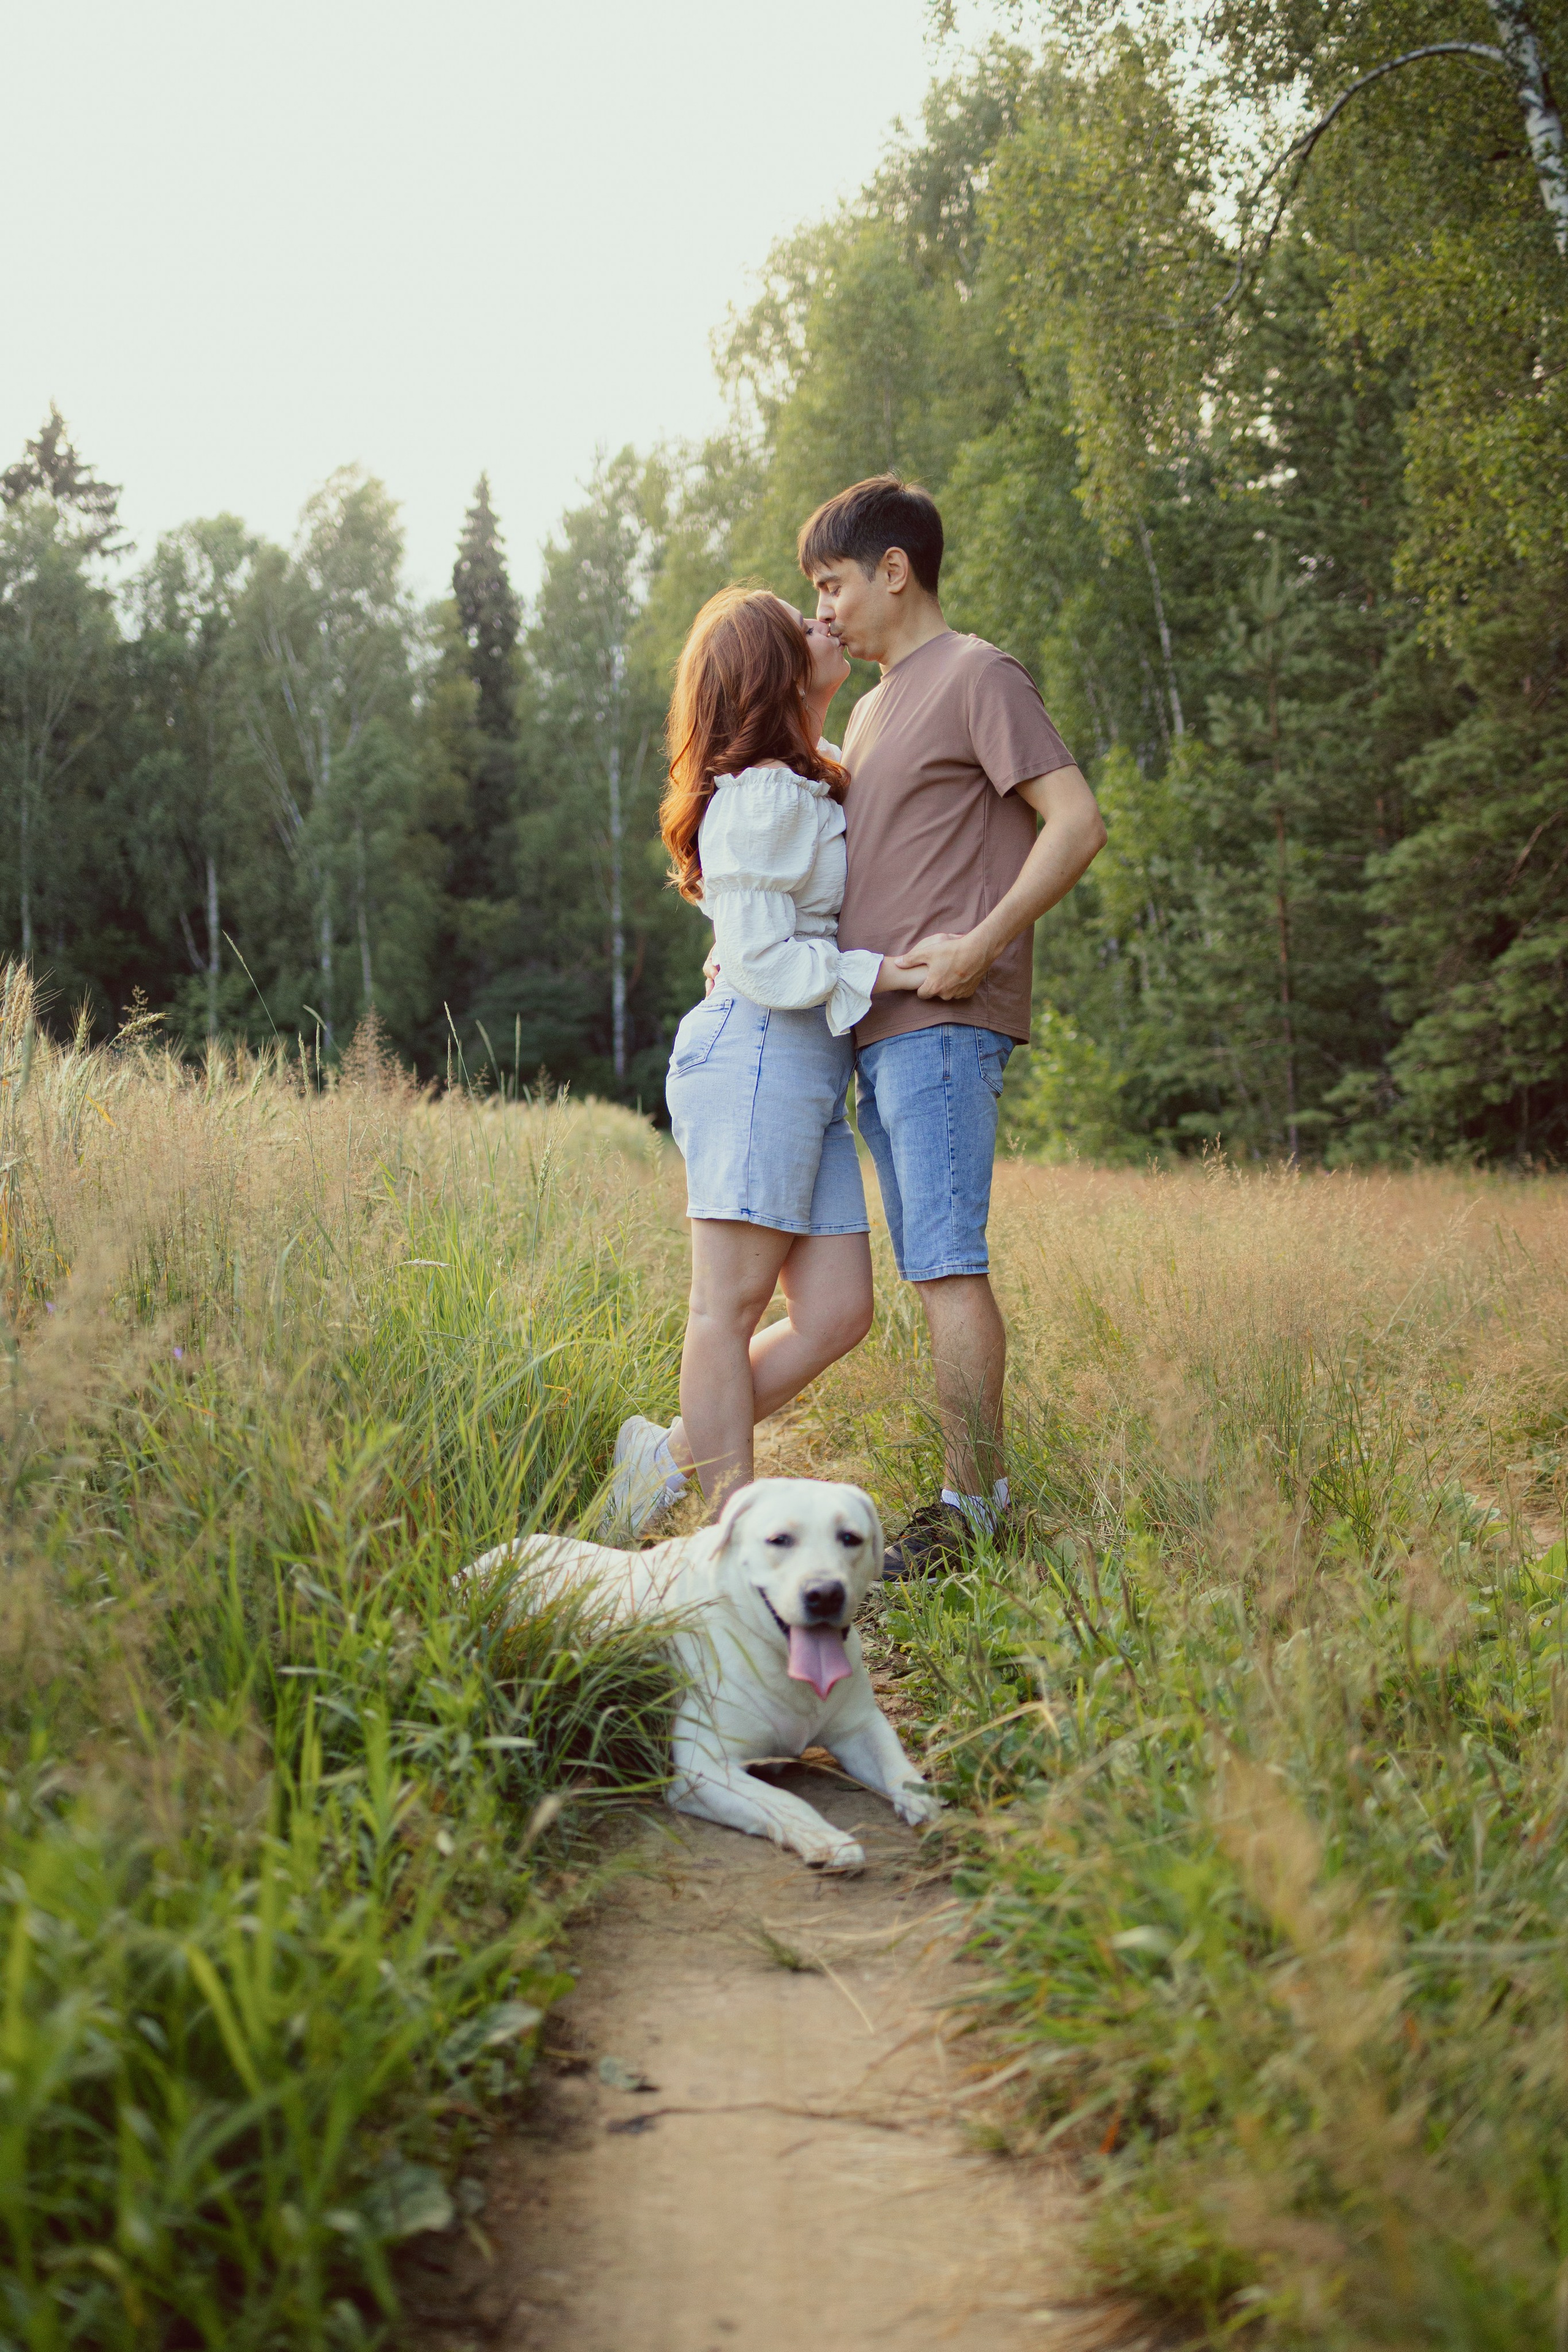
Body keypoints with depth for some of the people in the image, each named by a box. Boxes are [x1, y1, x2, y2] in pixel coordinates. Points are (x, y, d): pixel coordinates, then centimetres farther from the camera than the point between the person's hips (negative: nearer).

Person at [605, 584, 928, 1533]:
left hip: (813, 1069, 10)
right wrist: (880, 972, -15)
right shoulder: (763, 796, -8)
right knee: (732, 1305, -4)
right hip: (758, 1055, -9)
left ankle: (672, 1454, 13)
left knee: (839, 1312, 3)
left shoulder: (808, 788, 22)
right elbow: (761, 962, -13)